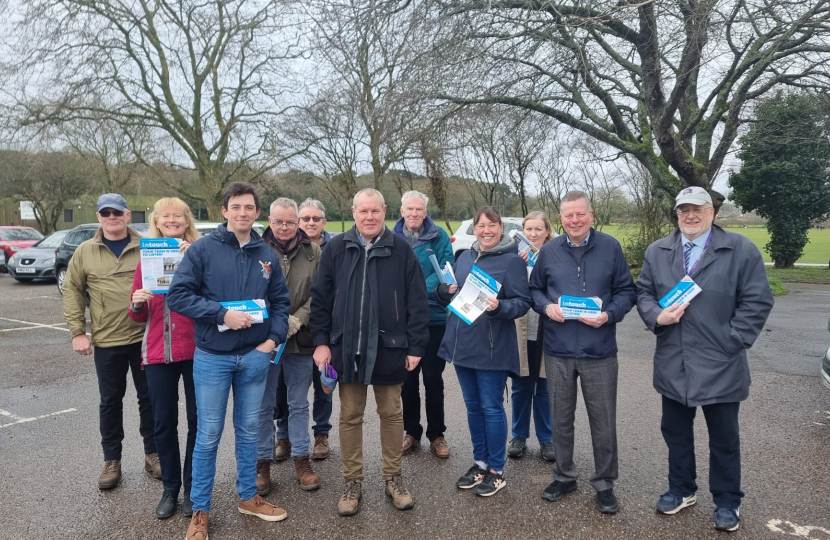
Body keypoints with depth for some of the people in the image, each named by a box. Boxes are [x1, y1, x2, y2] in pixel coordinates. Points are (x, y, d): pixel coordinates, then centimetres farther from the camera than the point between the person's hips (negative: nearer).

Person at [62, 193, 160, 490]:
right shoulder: (85, 251, 3)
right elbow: (72, 291, 6)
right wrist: (77, 332, -1)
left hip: (145, 339, -1)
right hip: (106, 342, 1)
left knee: (149, 398, 9)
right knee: (110, 402, 11)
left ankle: (152, 453, 25)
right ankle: (111, 460, 26)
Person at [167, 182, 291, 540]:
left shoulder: (267, 255, 5)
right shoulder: (203, 249, -6)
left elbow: (280, 301, 10)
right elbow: (178, 295, -12)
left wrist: (273, 339, -4)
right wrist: (222, 313, -19)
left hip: (255, 356, 4)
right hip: (213, 358, -3)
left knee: (248, 431, 15)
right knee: (209, 436, 6)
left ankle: (248, 497, 33)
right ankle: (200, 510, 23)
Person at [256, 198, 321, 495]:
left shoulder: (313, 252, 3)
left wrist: (298, 319, -13)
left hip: (301, 339, 2)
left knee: (299, 404, 13)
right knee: (264, 406, 10)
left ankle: (301, 459, 26)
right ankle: (262, 463, 24)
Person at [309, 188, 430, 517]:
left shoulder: (402, 250, -4)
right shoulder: (336, 249, 0)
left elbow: (417, 302, -4)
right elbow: (320, 298, 3)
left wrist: (415, 346, -6)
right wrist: (321, 341, -3)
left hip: (389, 348, -1)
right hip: (347, 348, 1)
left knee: (391, 413, 12)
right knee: (350, 416, 11)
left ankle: (393, 478, 28)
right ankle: (352, 481, 25)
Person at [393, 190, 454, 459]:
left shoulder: (439, 237, -4)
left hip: (434, 318, -2)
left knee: (433, 378, 8)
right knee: (407, 379, 12)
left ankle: (436, 435, 22)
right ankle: (411, 432, 28)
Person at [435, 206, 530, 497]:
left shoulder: (512, 260, -8)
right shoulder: (465, 257, 10)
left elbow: (523, 303, -11)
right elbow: (449, 295, 17)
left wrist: (499, 307, -29)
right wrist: (447, 289, -5)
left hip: (493, 348, -6)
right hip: (462, 344, 6)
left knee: (491, 407, 3)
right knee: (472, 406, 15)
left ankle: (496, 470, 18)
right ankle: (480, 463, 29)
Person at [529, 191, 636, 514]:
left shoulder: (610, 247, -2)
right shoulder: (549, 251, 3)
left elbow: (626, 291, 1)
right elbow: (534, 289, 10)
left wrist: (609, 315, -16)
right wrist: (546, 306, -10)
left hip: (599, 351, -1)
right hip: (558, 350, 2)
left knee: (603, 421, 8)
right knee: (561, 418, 14)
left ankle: (604, 484, 26)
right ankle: (564, 476, 33)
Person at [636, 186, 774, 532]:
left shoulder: (741, 250, -6)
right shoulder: (657, 252, 6)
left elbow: (757, 302, -7)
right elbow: (643, 293, 9)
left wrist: (731, 342, -12)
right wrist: (657, 316, -11)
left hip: (720, 367, -3)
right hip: (673, 366, 4)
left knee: (724, 438, 12)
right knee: (675, 431, 17)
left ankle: (727, 502, 31)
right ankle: (681, 489, 36)